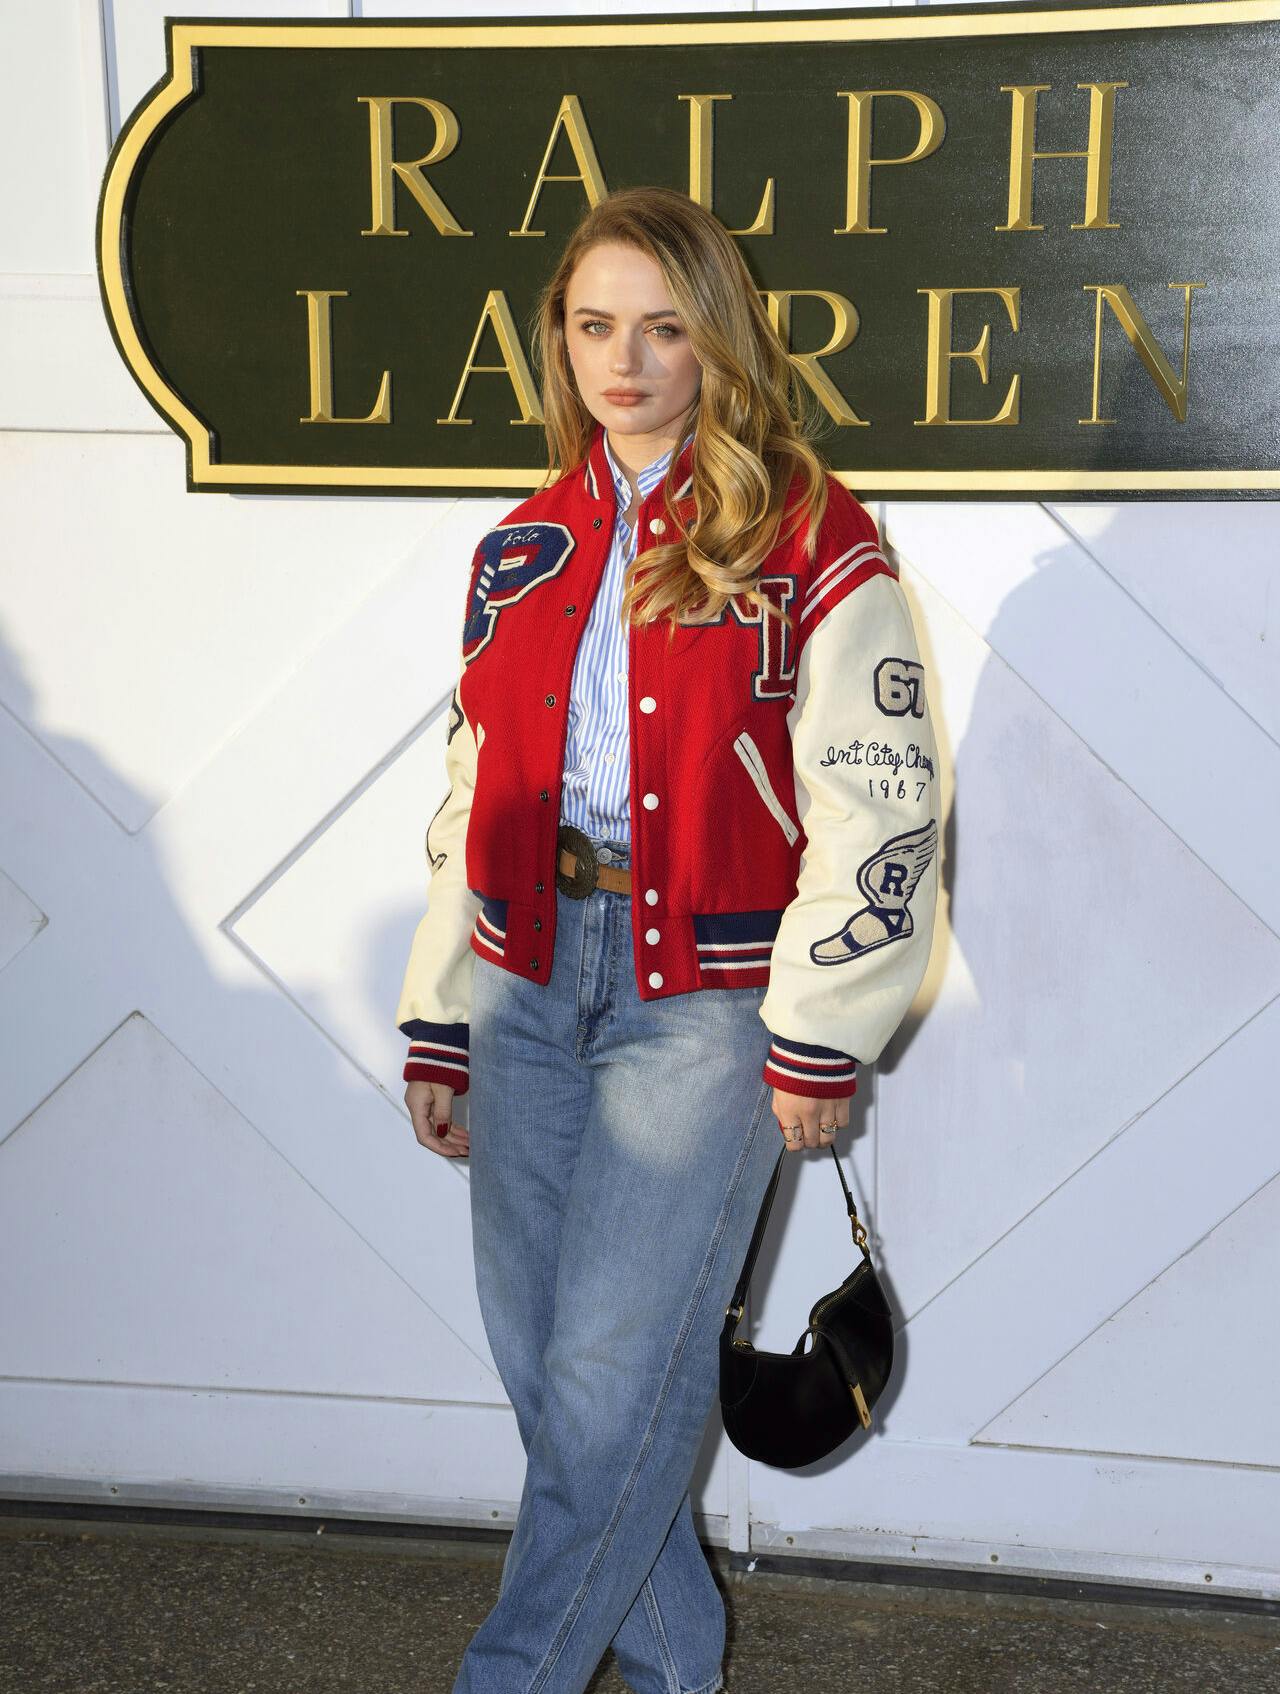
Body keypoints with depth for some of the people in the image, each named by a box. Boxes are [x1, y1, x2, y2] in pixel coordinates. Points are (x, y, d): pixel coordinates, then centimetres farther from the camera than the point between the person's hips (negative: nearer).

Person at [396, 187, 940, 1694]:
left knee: (612, 1372, -6)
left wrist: (819, 1039, -9)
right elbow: (473, 800, 15)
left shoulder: (809, 541, -3)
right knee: (542, 1362, 9)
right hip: (530, 980, 6)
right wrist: (439, 1025, 13)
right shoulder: (523, 550, 13)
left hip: (705, 994, -5)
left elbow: (875, 803, -7)